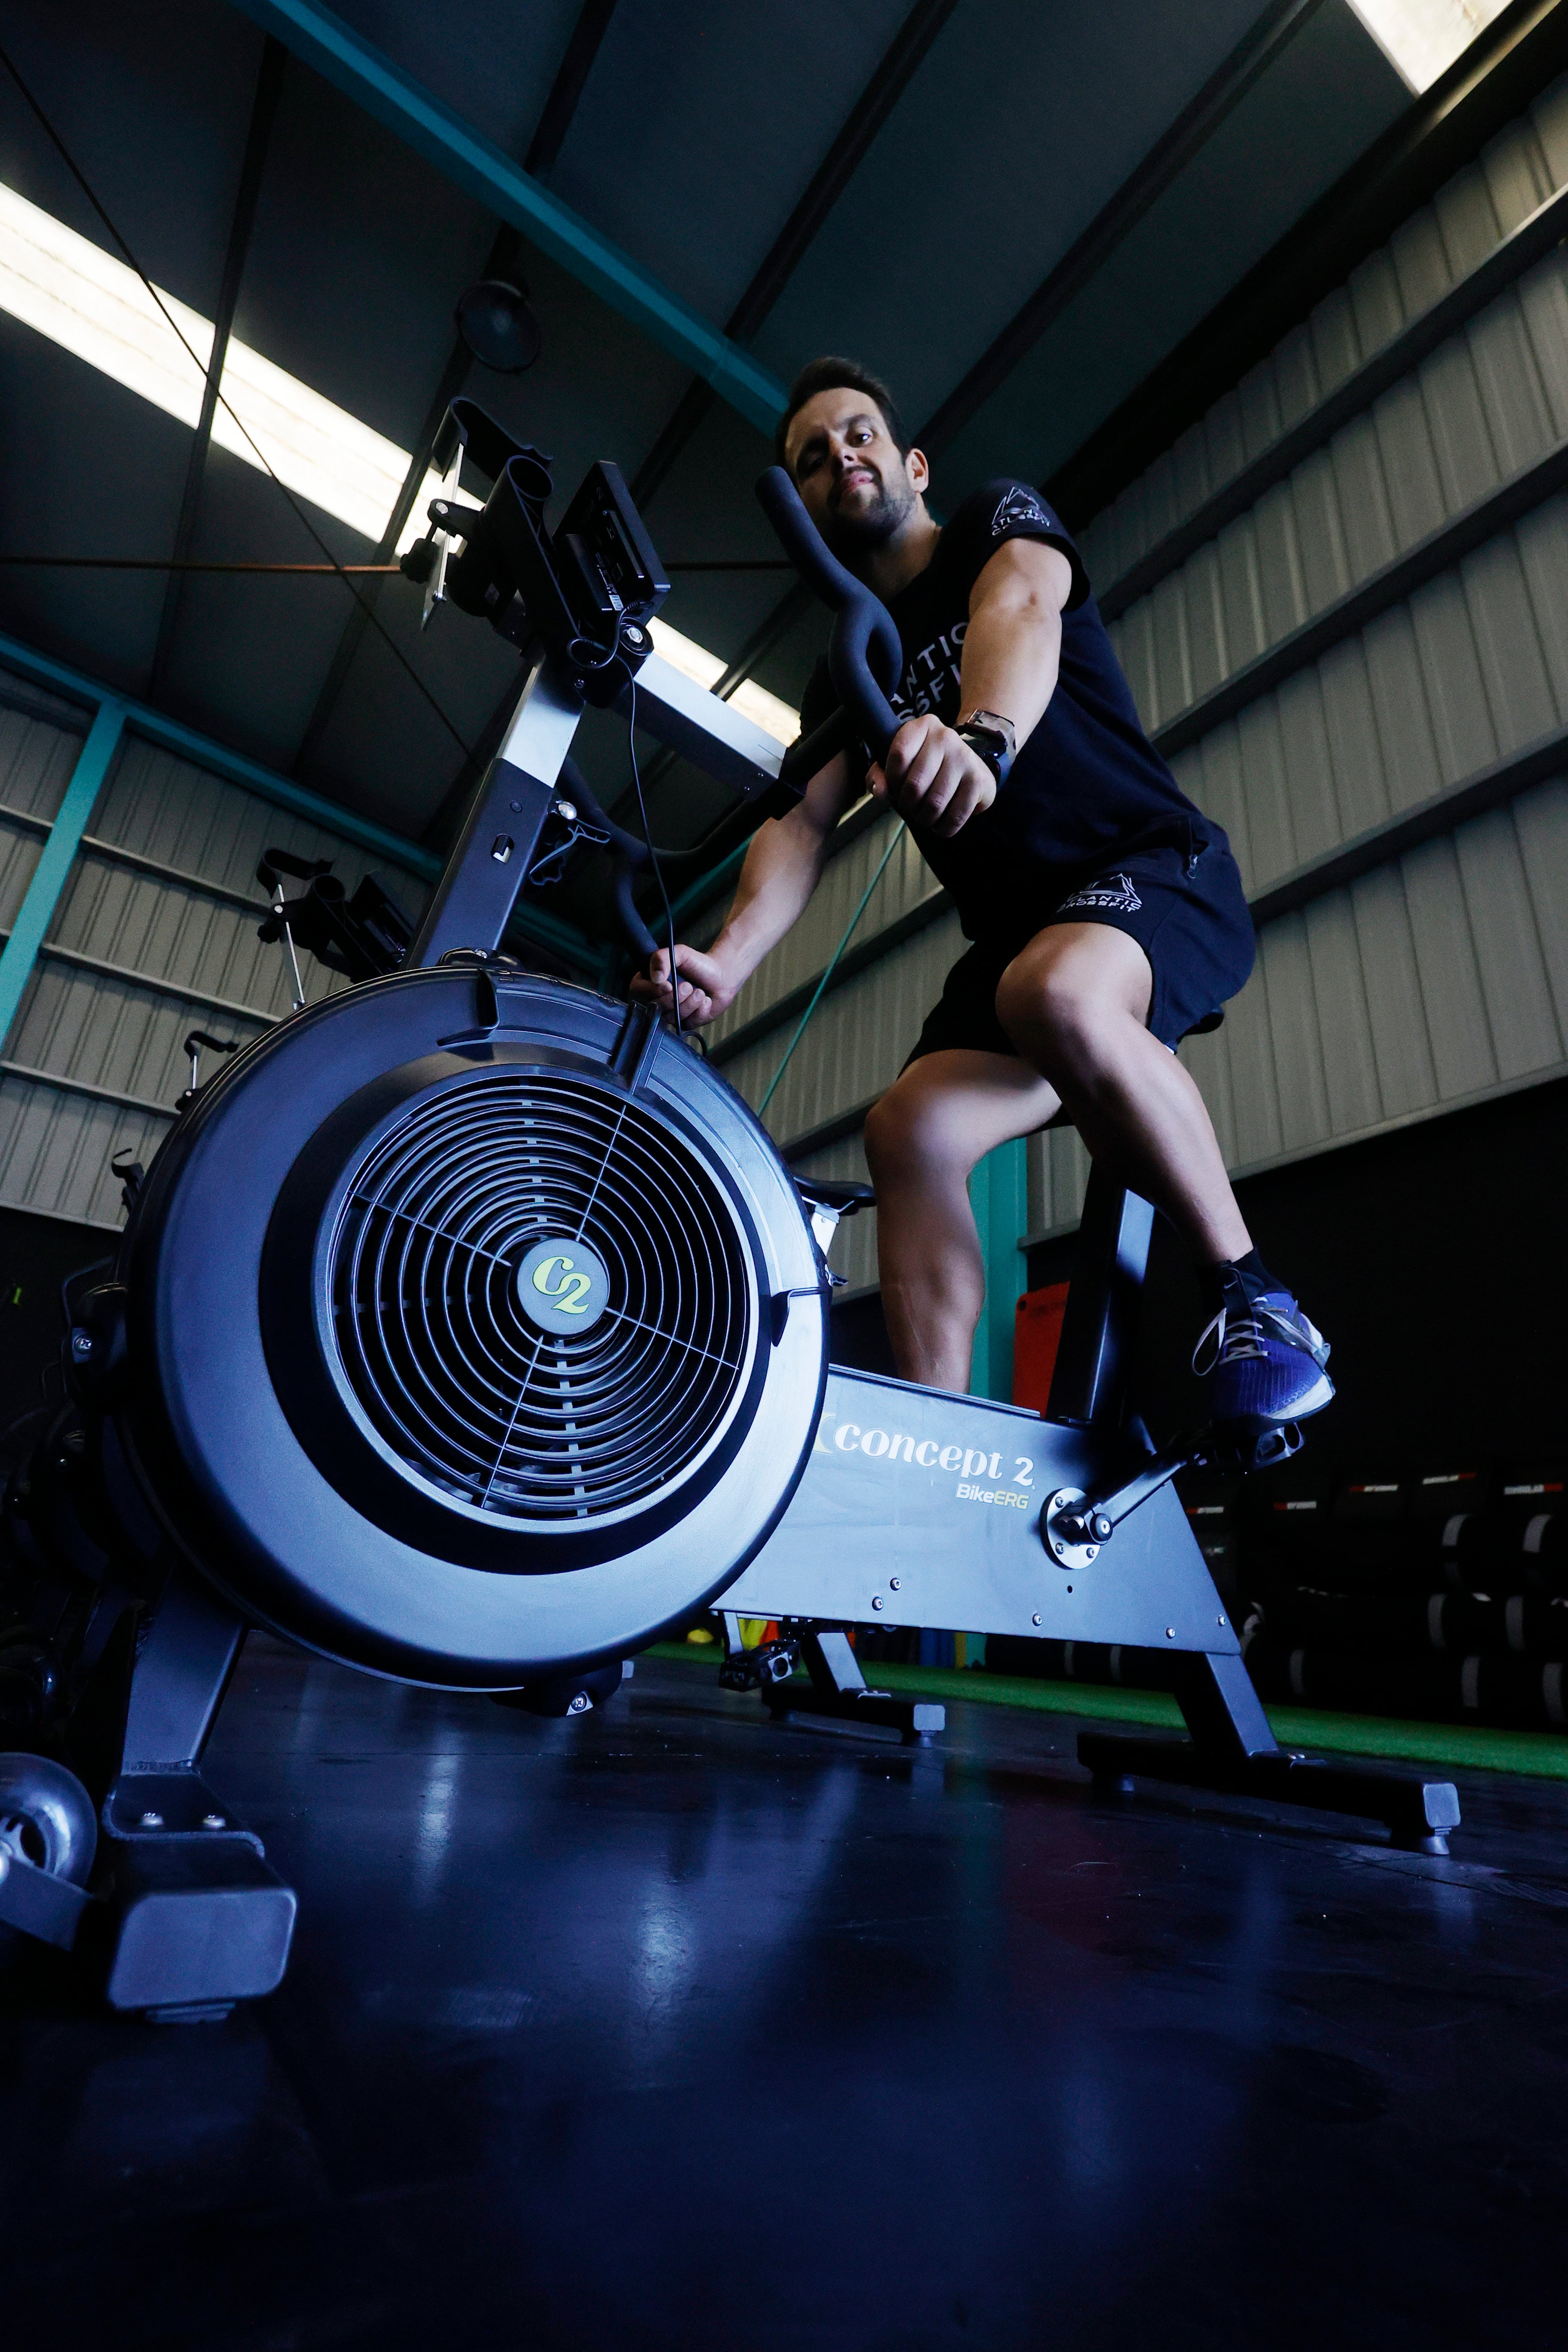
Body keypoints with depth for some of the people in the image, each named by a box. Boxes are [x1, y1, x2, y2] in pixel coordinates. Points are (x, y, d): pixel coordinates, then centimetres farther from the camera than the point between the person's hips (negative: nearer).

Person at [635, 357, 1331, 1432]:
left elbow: (1021, 608, -18)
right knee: (912, 1127, -20)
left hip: (1161, 870, -4)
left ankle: (1253, 1302, -20)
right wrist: (731, 956, -20)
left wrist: (981, 736, -43)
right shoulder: (846, 676, 18)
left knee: (1057, 994, -37)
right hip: (1018, 931, 4)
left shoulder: (1000, 518, 8)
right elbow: (800, 823, 1)